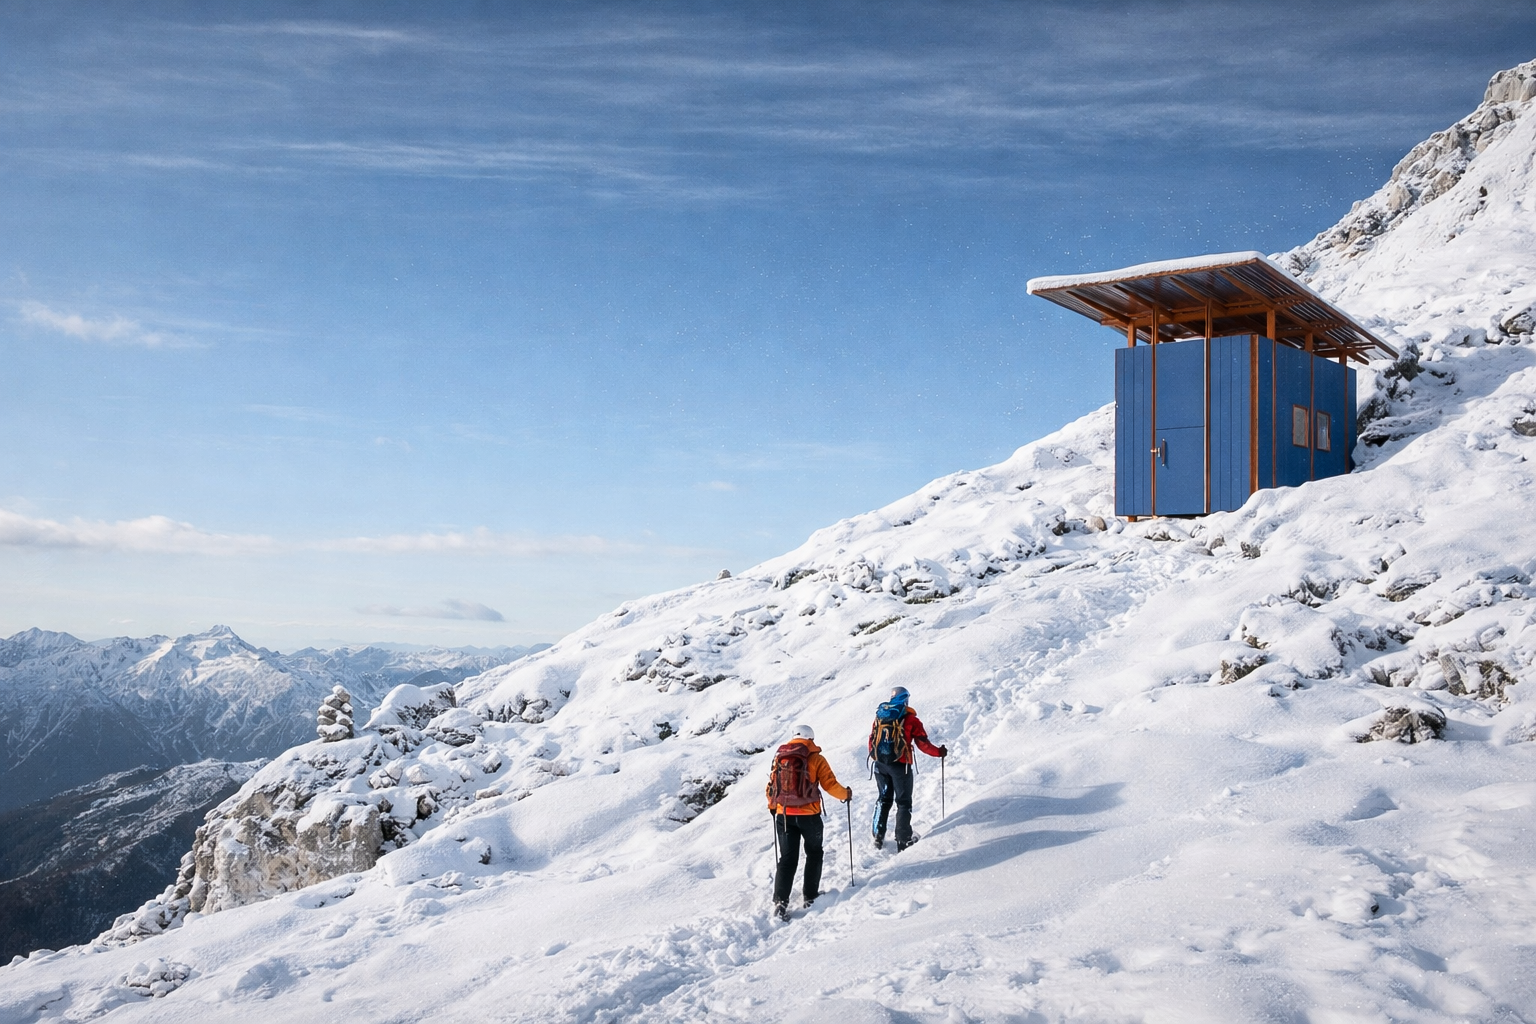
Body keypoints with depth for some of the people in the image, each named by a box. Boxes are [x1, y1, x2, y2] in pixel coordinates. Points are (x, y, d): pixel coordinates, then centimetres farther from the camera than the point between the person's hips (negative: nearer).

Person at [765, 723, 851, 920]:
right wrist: (846, 794, 12)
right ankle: (811, 896, 20)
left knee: (787, 859, 6)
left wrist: (772, 806, 27)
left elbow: (771, 786, 9)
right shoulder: (816, 758, -5)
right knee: (814, 854, 19)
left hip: (783, 814, 3)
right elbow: (830, 784, -7)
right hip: (809, 815, -2)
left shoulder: (779, 758, 5)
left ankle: (780, 901, -7)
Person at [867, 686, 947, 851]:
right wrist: (939, 752, 7)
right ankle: (903, 841, 3)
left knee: (884, 799, 19)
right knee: (903, 802, 6)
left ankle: (878, 837, 19)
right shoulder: (910, 719, -8)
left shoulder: (880, 716, 6)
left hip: (880, 764, 5)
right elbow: (922, 744, -8)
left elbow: (872, 740, 12)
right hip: (900, 766, -4)